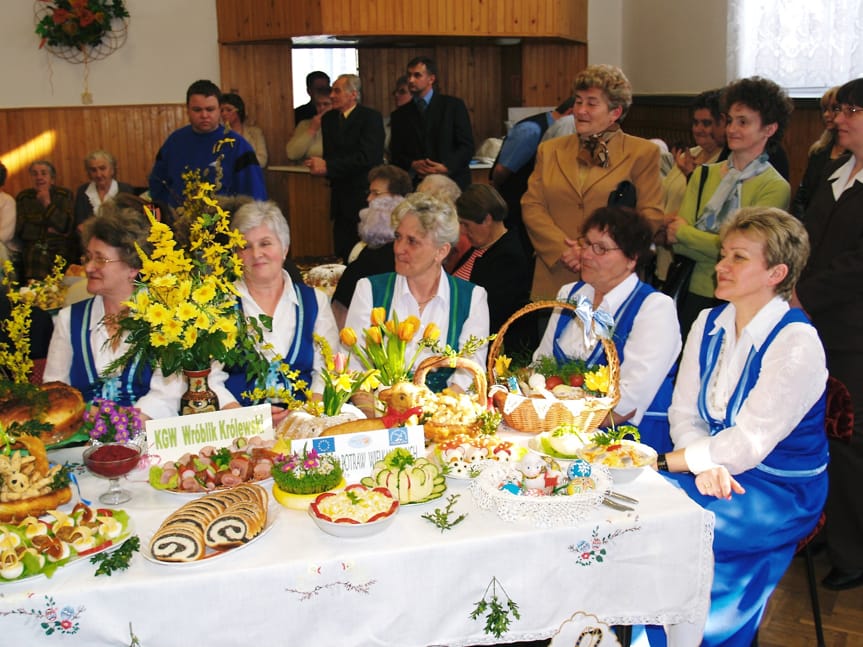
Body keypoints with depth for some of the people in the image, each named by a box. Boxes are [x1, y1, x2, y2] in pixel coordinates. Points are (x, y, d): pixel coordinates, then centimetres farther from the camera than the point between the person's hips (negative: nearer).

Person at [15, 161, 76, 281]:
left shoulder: (65, 195, 7)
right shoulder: (23, 198, 12)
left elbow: (67, 227, -4)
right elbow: (19, 229, 3)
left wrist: (48, 204, -9)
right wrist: (47, 230, -6)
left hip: (61, 249, -1)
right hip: (32, 248, 2)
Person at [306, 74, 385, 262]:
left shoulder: (371, 117, -8)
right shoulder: (329, 119, 13)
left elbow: (367, 157, -19)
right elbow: (329, 155, 16)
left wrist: (328, 167, -18)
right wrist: (320, 165, -9)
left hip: (365, 197, -6)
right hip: (341, 198, 6)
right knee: (342, 254, 6)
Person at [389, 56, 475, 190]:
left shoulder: (454, 105, 3)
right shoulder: (399, 115, 11)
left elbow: (467, 145, -1)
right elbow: (396, 155, 9)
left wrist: (446, 167, -16)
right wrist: (413, 165, -12)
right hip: (415, 186, 2)